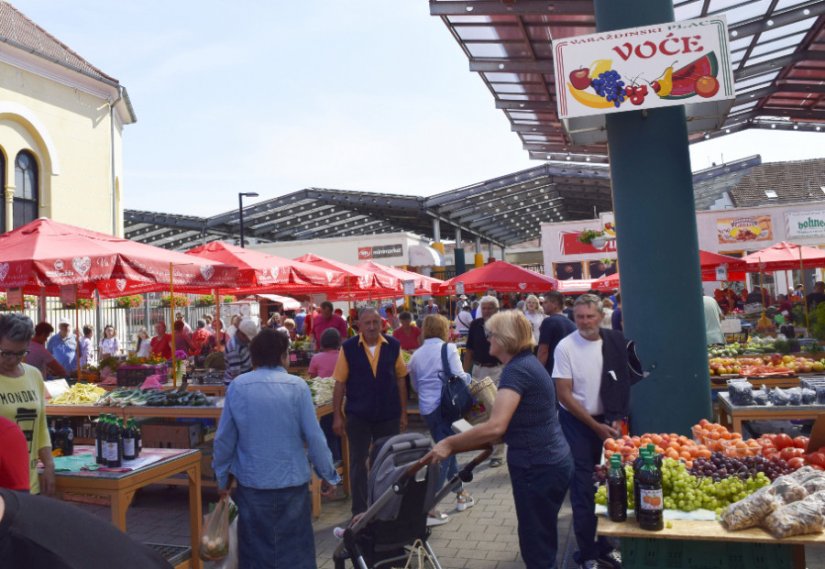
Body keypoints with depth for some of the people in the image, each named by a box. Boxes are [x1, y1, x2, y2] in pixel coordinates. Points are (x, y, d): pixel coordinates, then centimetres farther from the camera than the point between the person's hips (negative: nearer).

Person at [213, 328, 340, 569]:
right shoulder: (297, 386, -11)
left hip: (252, 483, 2)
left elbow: (224, 439, 1)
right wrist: (329, 475, 2)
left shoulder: (237, 387, -5)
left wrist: (222, 477, 15)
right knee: (295, 550, 12)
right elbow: (314, 437, -9)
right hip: (293, 481, -1)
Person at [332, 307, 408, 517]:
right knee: (358, 463, 7)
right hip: (358, 415, -2)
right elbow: (340, 383, -4)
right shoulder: (348, 348, -8)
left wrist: (403, 413, 4)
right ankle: (359, 511, 22)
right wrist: (337, 416, -6)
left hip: (389, 415, 2)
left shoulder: (393, 346, -3)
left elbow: (400, 379, 4)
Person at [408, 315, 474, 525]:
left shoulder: (416, 355, 10)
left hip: (426, 408, 6)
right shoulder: (448, 348, -7)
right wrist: (469, 377, 8)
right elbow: (459, 377, -12)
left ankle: (460, 494, 34)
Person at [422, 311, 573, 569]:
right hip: (549, 463, 10)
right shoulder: (527, 363, 10)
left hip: (538, 468, -10)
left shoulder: (516, 370, -21)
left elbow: (496, 427, -33)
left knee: (536, 546, 6)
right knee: (542, 541, 23)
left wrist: (449, 444, -24)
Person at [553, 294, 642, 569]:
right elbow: (564, 394, -12)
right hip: (577, 422, -3)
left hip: (608, 422, 4)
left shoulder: (615, 342, -2)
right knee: (583, 489, 2)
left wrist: (617, 419, -4)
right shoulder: (565, 347, -12)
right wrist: (596, 427, -12)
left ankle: (606, 546, 27)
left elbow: (622, 384, 5)